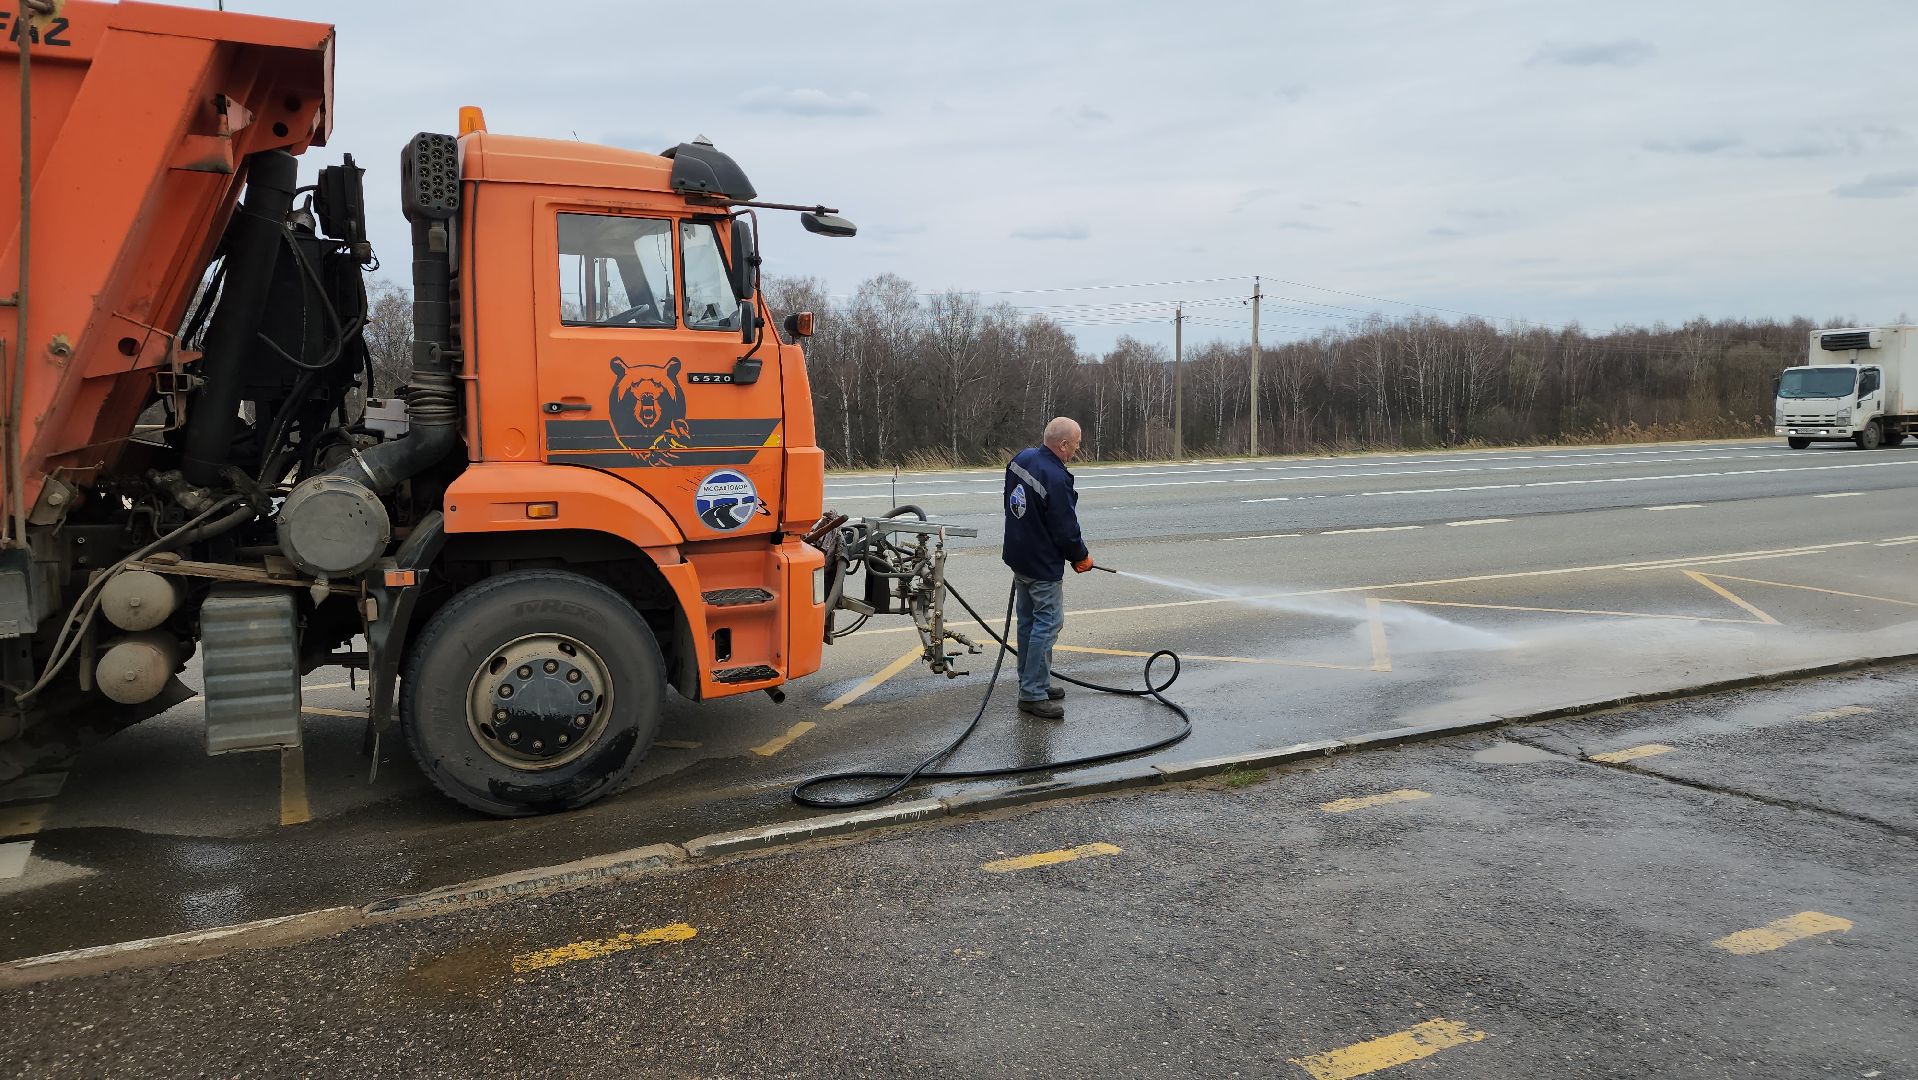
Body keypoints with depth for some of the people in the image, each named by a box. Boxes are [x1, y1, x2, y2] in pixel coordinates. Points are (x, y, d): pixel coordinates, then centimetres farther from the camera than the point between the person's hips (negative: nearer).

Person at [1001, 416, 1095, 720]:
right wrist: (1082, 557, -2)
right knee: (1048, 624, -2)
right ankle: (1033, 694, 0)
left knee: (1028, 621, 17)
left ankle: (1032, 683, 28)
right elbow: (1066, 530, -20)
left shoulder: (1021, 459, 1)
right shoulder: (1056, 480, -28)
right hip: (1043, 565, -9)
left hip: (1018, 556, 9)